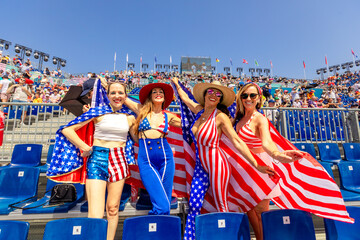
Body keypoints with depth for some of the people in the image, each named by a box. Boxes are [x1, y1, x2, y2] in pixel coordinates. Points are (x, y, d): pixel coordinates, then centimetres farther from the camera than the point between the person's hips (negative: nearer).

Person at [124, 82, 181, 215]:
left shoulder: (168, 116, 11)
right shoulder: (142, 110, 8)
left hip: (165, 157, 2)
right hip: (146, 159, -2)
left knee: (165, 202, 8)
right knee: (162, 205, -8)